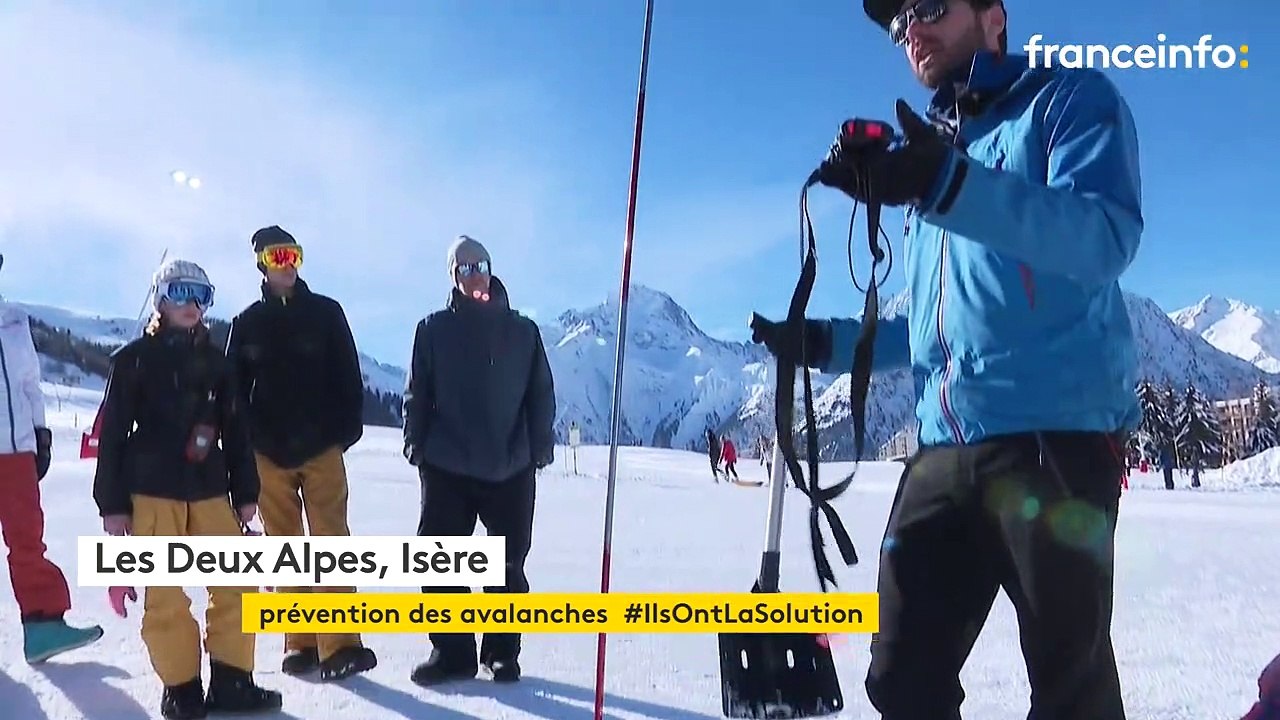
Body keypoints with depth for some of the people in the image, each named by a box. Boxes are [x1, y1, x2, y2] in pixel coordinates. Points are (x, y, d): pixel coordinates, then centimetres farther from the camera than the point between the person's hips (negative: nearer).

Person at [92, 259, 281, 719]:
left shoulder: (214, 360, 12)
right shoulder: (135, 358, 2)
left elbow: (234, 431, 14)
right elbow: (113, 433, 0)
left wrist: (245, 491, 11)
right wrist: (112, 503, -3)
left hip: (209, 490, 4)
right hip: (152, 491, -3)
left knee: (236, 584, 0)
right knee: (165, 594, -1)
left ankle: (231, 682, 11)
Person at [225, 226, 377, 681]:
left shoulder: (326, 313, 5)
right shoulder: (247, 323, 9)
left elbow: (348, 377, 4)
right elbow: (234, 389, 11)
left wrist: (348, 428, -4)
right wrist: (242, 443, 2)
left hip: (322, 448, -2)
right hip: (267, 452, 2)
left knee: (329, 543, -9)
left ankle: (339, 645, -10)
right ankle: (301, 643, 13)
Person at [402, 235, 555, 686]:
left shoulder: (522, 331, 5)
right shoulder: (434, 329, 5)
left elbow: (541, 394, 6)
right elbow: (417, 393, 6)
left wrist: (541, 445, 0)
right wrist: (416, 443, -1)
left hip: (511, 467, 0)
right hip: (447, 467, 0)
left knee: (508, 564, 7)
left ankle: (502, 652, 20)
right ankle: (451, 651, 15)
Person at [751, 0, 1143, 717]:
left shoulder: (1073, 98, 3)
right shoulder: (931, 148, 23)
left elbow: (1106, 237, -18)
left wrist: (950, 185, -30)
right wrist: (830, 342, 13)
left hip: (1057, 433, -6)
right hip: (944, 447, 7)